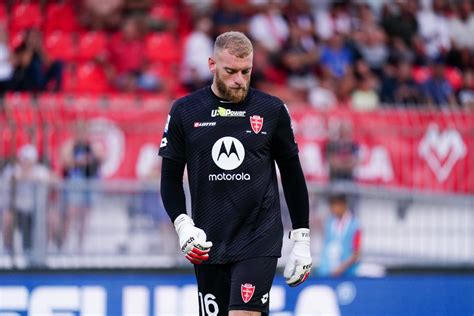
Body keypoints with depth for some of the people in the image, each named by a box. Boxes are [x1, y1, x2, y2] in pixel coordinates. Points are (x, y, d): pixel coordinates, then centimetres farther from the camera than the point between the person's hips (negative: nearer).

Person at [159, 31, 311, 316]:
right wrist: (183, 225, -9)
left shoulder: (272, 110, 2)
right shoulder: (185, 111, 3)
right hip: (208, 243, 2)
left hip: (260, 241, -2)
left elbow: (293, 175, 9)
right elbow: (171, 177, 8)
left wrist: (301, 239, 6)